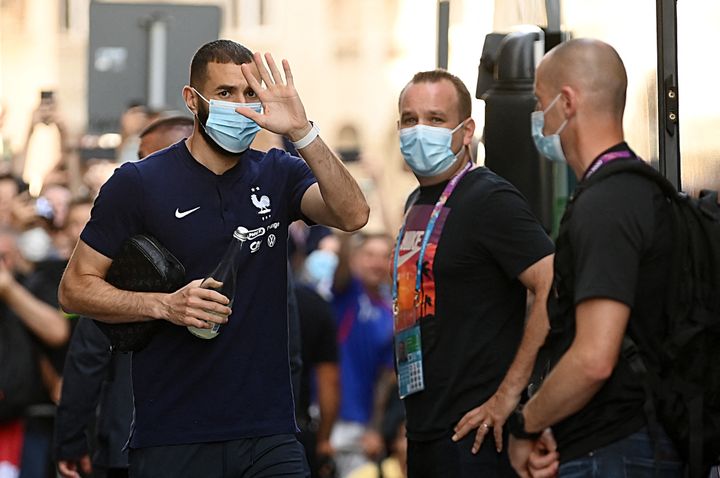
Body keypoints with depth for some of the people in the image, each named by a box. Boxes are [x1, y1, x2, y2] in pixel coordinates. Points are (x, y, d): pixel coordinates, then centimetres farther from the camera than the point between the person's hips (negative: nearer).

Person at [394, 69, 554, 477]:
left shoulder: (491, 200, -11)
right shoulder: (419, 203, 17)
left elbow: (556, 290, -22)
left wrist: (507, 395, -21)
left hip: (474, 433, -9)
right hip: (423, 434, 9)